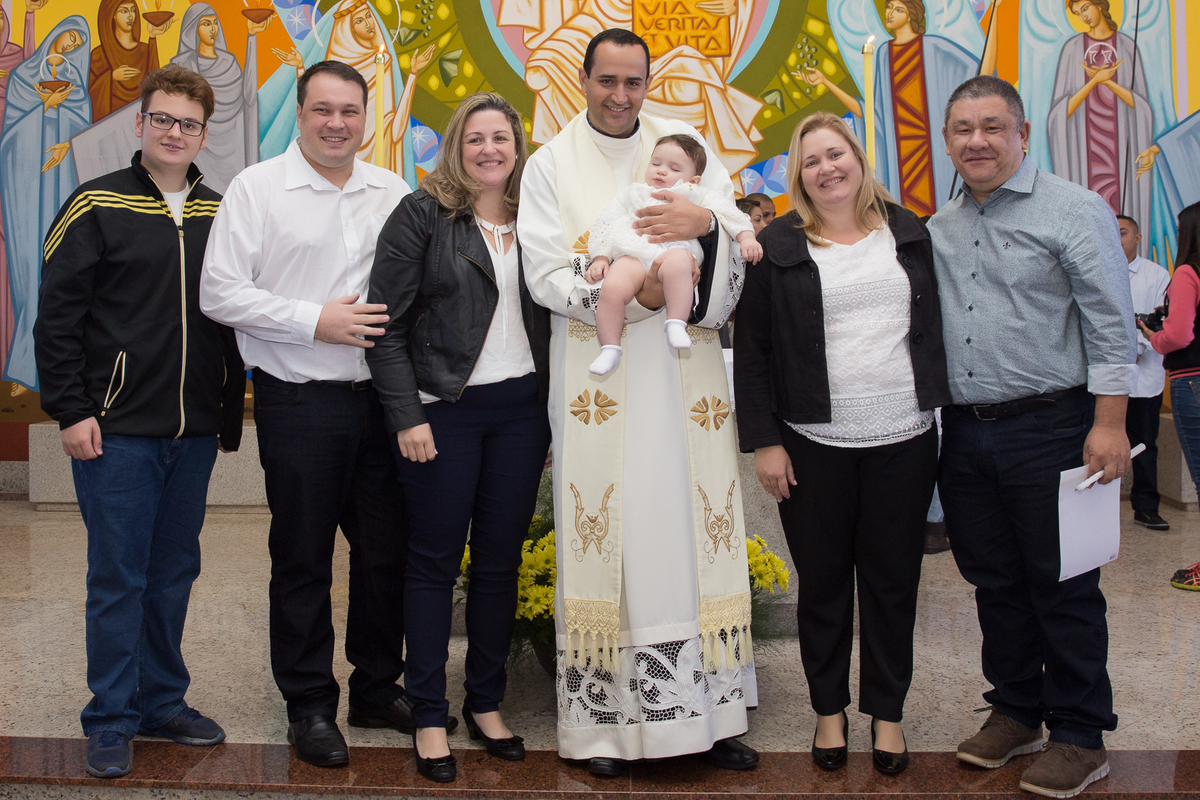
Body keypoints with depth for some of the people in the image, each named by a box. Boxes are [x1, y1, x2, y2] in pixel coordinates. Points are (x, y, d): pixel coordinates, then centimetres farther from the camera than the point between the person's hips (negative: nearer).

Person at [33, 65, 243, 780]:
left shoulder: (219, 214, 9)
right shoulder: (96, 206, -3)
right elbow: (58, 316, -4)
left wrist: (231, 410, 13)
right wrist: (71, 410, -10)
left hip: (195, 432, 4)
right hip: (118, 431, -4)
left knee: (174, 573, 13)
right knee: (118, 578, 2)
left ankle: (163, 702, 27)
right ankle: (111, 721, 16)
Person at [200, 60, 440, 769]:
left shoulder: (393, 193, 9)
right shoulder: (257, 189, -2)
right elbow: (221, 293, -7)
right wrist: (317, 322, -14)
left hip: (381, 396, 4)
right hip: (299, 400, -3)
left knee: (388, 549, 10)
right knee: (303, 558, 5)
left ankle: (378, 689, 28)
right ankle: (310, 705, 20)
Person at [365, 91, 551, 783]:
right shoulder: (423, 215, -2)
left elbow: (550, 320, 13)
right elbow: (386, 322, -7)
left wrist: (550, 414, 8)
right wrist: (407, 415, -13)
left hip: (520, 409, 4)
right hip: (443, 409, -4)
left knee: (501, 561, 10)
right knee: (435, 562, 4)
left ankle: (487, 702, 25)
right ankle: (429, 714, 16)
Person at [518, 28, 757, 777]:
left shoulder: (686, 144, 13)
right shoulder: (551, 166, 7)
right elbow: (547, 276, -4)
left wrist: (706, 220, -16)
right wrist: (634, 294, -20)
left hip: (687, 377, 2)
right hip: (600, 383, -2)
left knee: (695, 527, 2)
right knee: (604, 536, -1)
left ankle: (708, 711, 12)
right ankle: (605, 719, 9)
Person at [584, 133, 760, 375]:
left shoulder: (694, 195, 30)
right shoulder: (632, 194, 35)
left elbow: (728, 212, 19)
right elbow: (605, 224, 27)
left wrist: (747, 237, 2)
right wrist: (600, 258, 12)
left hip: (675, 249, -1)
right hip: (634, 253, 1)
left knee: (677, 264, -41)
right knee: (612, 288, -30)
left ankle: (676, 324, -35)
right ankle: (609, 348, -19)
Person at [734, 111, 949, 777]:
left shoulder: (907, 232, 8)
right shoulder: (779, 248, 0)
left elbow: (936, 326, 12)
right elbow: (750, 351, -1)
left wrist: (941, 411, 7)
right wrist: (763, 441, -6)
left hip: (903, 441, 2)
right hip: (814, 446, -1)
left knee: (893, 580, 9)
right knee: (823, 583, 9)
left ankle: (887, 711, 24)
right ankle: (829, 708, 25)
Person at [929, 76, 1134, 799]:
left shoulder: (1074, 210, -4)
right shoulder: (938, 229, 13)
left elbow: (1110, 324, -9)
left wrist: (1109, 423, -15)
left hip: (1049, 428, -5)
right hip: (965, 434, 6)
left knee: (1062, 586, 1)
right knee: (995, 581, 13)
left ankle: (1081, 737, 14)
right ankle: (1017, 712, 28)